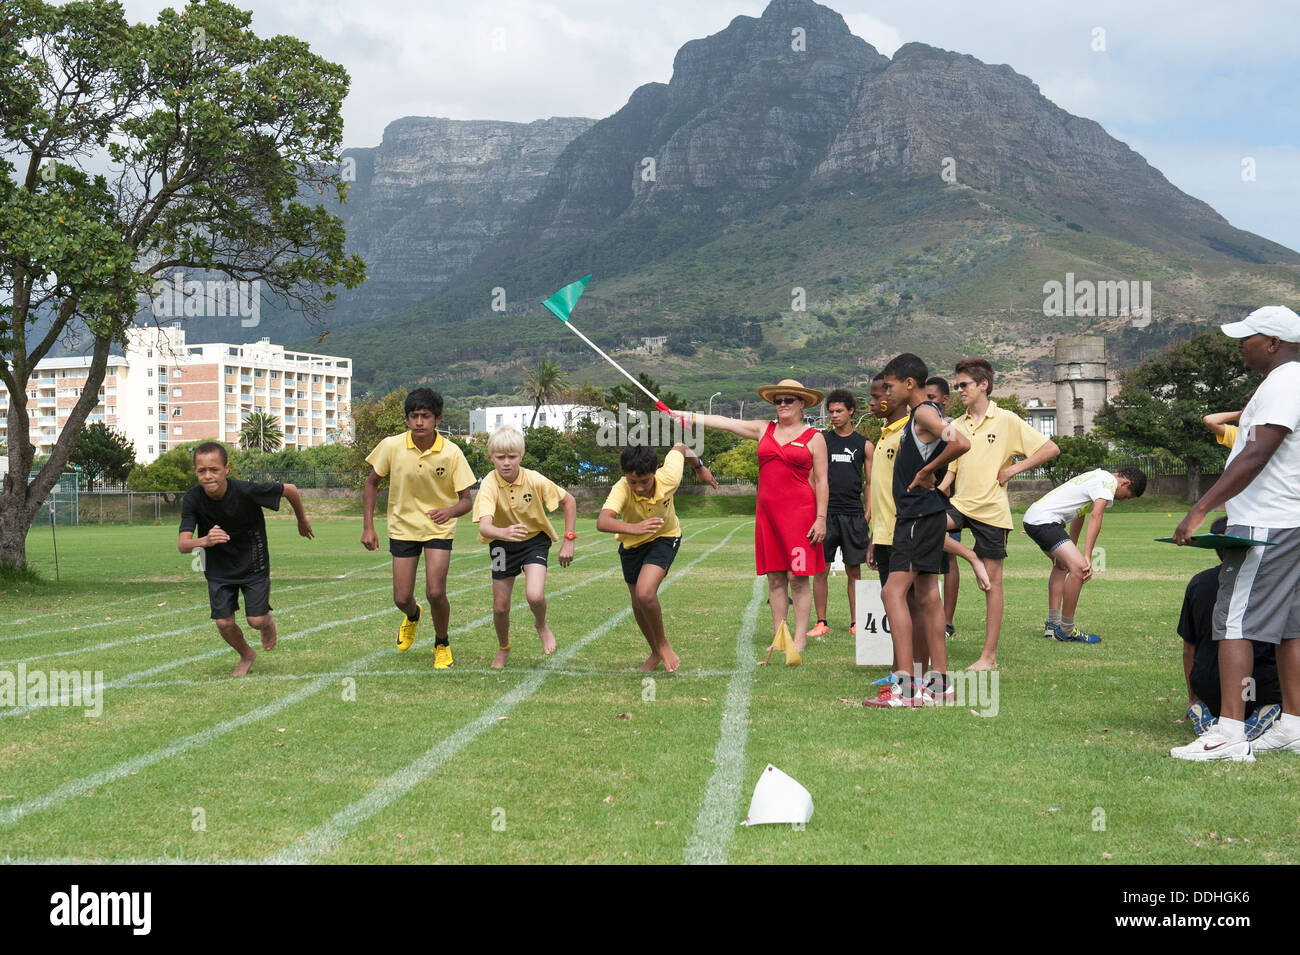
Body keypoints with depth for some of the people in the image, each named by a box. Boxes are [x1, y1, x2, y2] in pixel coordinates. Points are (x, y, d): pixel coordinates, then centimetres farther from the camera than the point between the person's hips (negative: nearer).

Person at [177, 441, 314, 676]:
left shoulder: (247, 491, -29)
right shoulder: (192, 499, -22)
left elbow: (290, 490, -13)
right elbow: (183, 544, -28)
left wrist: (302, 521, 4)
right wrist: (205, 541, -51)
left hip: (253, 563, -2)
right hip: (219, 567, 2)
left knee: (255, 620, -5)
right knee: (224, 623, -1)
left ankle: (268, 620, 33)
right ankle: (246, 656, 31)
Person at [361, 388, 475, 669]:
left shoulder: (452, 453, -17)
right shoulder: (391, 446, -14)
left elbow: (466, 500, -13)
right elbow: (372, 482, 2)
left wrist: (450, 511, -36)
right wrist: (368, 526, -3)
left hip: (439, 528, -2)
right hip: (402, 527, 2)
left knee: (435, 593, -15)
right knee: (401, 599, 2)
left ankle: (442, 644, 14)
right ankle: (412, 616, 42)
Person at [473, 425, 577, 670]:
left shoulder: (535, 480, -23)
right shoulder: (489, 485, -26)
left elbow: (569, 501, -6)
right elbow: (484, 527, -40)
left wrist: (569, 540, -10)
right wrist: (504, 532, -61)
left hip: (535, 539, -1)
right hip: (502, 543, 1)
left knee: (535, 596, -22)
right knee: (500, 607, 3)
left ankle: (541, 626, 13)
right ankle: (503, 648, 34)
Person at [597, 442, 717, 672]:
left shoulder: (668, 478, -31)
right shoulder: (621, 490, -35)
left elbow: (679, 448, -8)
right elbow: (602, 522, -53)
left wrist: (700, 468, 11)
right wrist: (632, 528, -70)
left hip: (665, 538, -2)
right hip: (632, 543, 2)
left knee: (645, 594, -23)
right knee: (638, 604, 11)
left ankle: (663, 644, 3)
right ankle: (656, 653, 37)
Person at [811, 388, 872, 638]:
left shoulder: (863, 444, 8)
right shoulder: (821, 440, 7)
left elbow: (870, 482, 11)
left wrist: (867, 514, 1)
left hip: (853, 515, 0)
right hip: (825, 512, 0)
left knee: (853, 571, 4)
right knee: (820, 569, -2)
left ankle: (855, 622, 9)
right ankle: (821, 622, 4)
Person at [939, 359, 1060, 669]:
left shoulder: (1006, 421, -3)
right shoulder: (957, 426, 12)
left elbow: (1050, 449, -5)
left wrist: (1014, 468, -10)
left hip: (991, 510, -4)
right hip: (960, 504, 5)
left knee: (992, 580, 0)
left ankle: (989, 656, 4)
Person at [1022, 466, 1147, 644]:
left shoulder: (1098, 477, 24)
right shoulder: (1109, 483, -7)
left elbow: (1078, 514, 33)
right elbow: (1095, 516, -21)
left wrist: (1072, 552, 39)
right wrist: (1087, 557, -28)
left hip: (1032, 517, 11)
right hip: (1043, 521, -11)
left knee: (1062, 565, 30)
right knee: (1079, 568, -21)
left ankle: (1052, 624, 29)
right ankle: (1066, 631, -13)